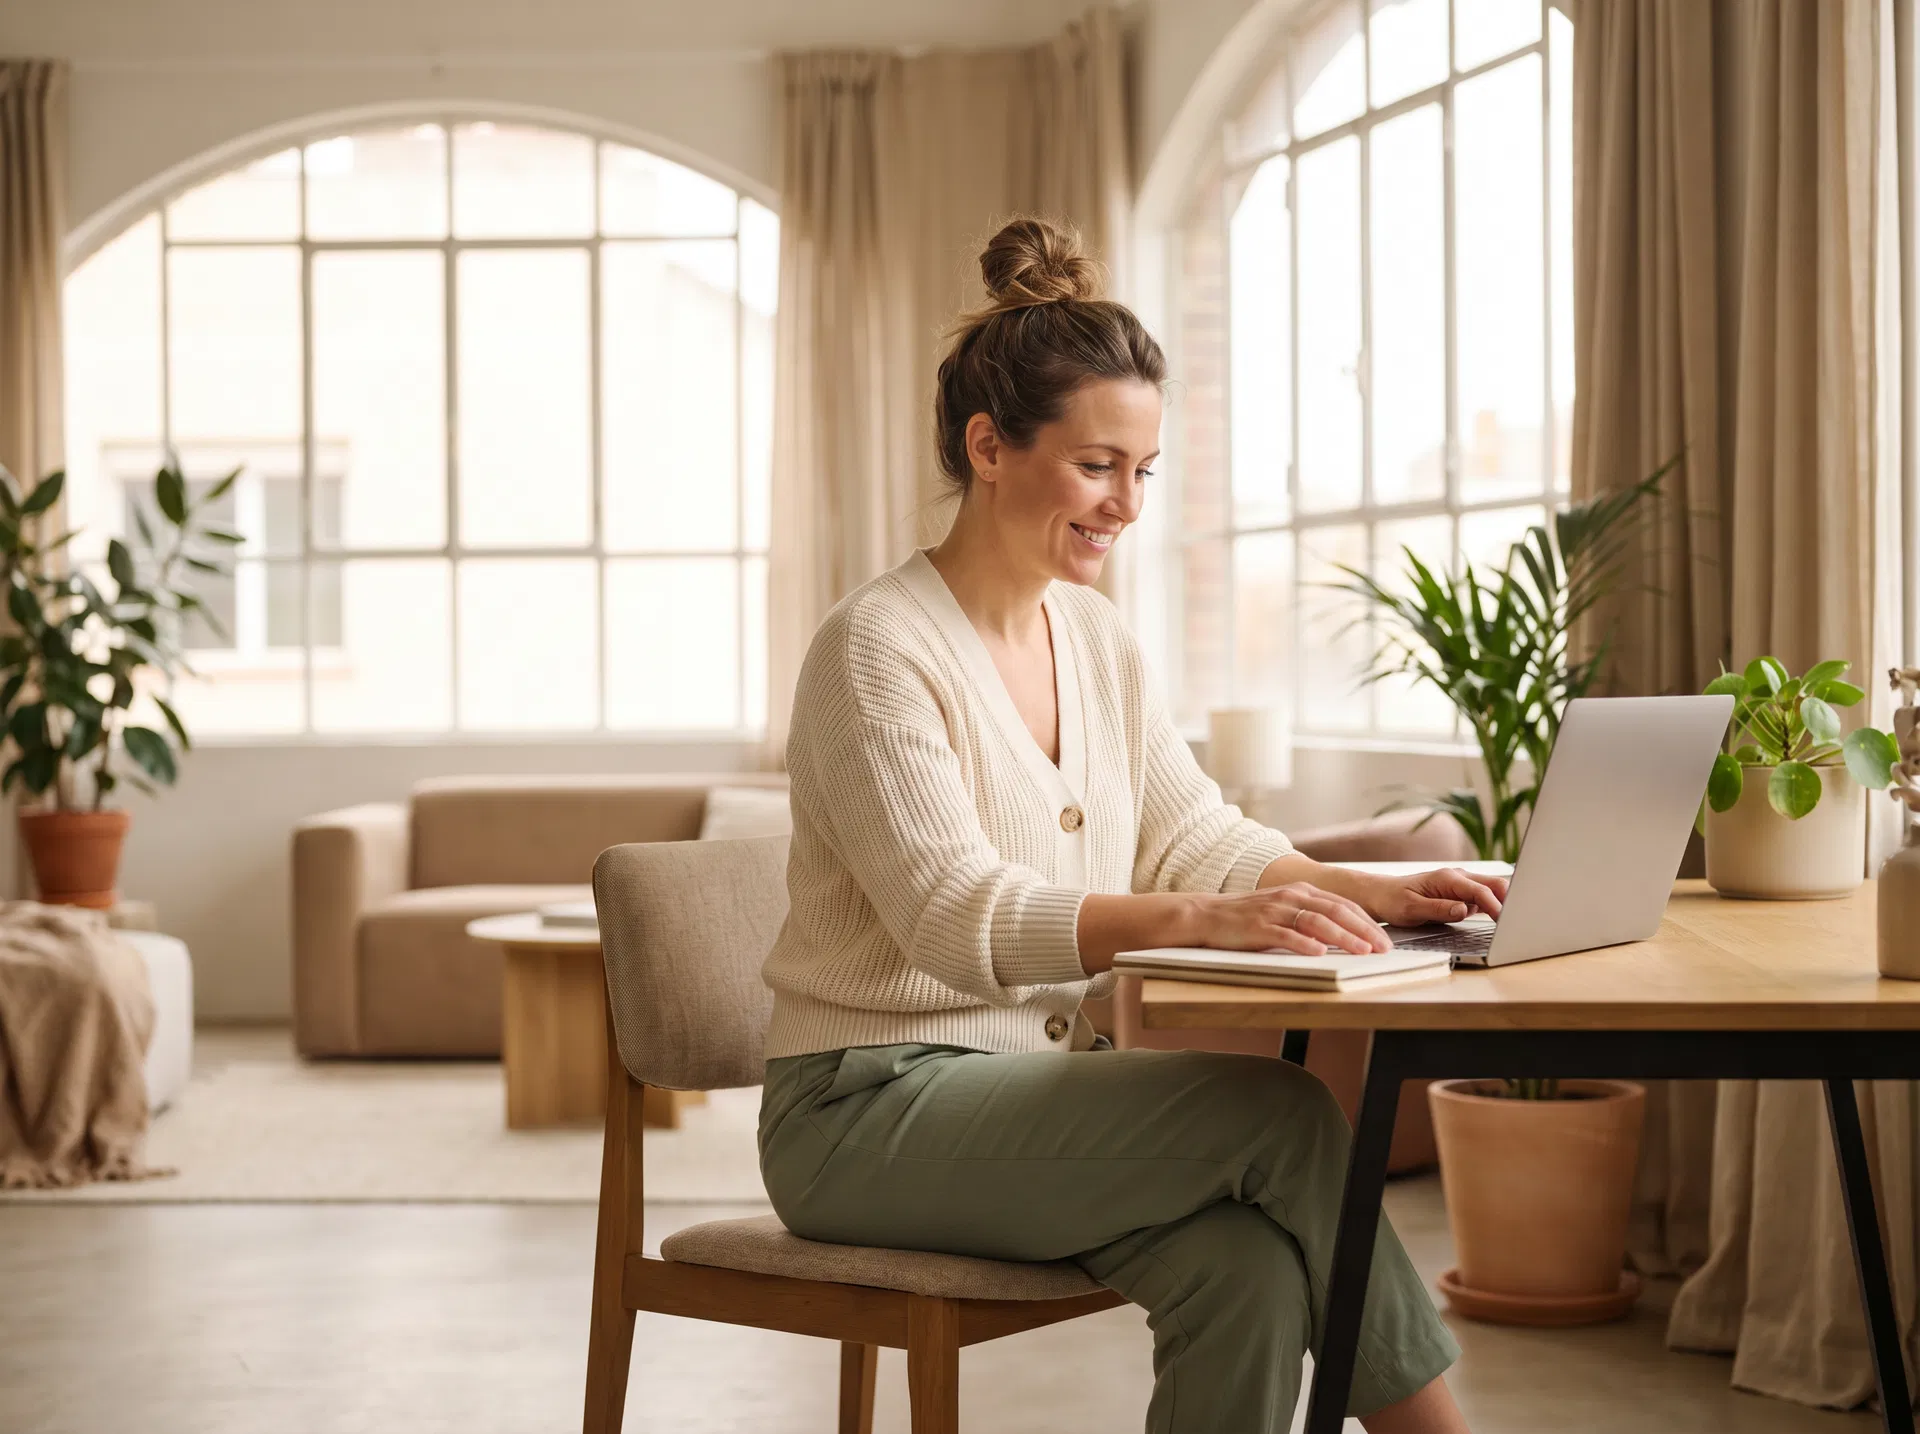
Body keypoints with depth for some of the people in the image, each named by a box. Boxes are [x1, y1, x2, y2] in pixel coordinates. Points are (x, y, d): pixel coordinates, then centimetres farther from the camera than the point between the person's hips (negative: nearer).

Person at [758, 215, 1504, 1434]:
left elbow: (1196, 837, 8)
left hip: (1042, 1086, 7)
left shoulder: (1095, 636, 11)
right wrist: (1204, 920, -38)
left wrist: (1373, 894, -12)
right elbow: (955, 914, -25)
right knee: (1279, 1108, -24)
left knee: (1249, 1268, -24)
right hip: (873, 1106, -6)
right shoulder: (878, 647, -13)